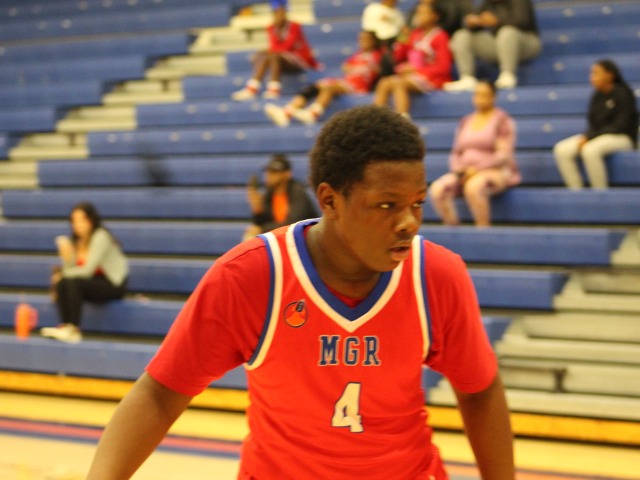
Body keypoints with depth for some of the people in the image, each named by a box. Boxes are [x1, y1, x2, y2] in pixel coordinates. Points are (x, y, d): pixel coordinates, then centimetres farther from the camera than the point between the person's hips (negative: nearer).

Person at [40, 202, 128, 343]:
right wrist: (67, 256, -22)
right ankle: (65, 326, -22)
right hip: (93, 282, 7)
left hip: (114, 284, -7)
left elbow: (88, 270, -21)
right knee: (61, 283, -18)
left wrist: (64, 274, -10)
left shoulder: (100, 237, -16)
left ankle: (74, 330, -28)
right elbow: (71, 270, -3)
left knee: (73, 282, -29)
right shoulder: (76, 241, 4)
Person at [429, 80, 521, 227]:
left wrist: (477, 168, -17)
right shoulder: (465, 121, 18)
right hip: (464, 172, 5)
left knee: (473, 187, -40)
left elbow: (504, 155, -8)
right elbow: (456, 153, 19)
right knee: (437, 189, -26)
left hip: (496, 171, -5)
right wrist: (457, 168, -4)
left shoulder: (502, 120, 1)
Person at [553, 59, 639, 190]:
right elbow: (592, 122, 10)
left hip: (622, 137, -7)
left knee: (590, 150, -37)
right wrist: (587, 136, -14)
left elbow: (621, 125, -16)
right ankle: (576, 190, -12)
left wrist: (591, 136, -22)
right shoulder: (597, 96, 7)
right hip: (596, 136, 7)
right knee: (562, 150, -14)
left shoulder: (623, 93, -11)